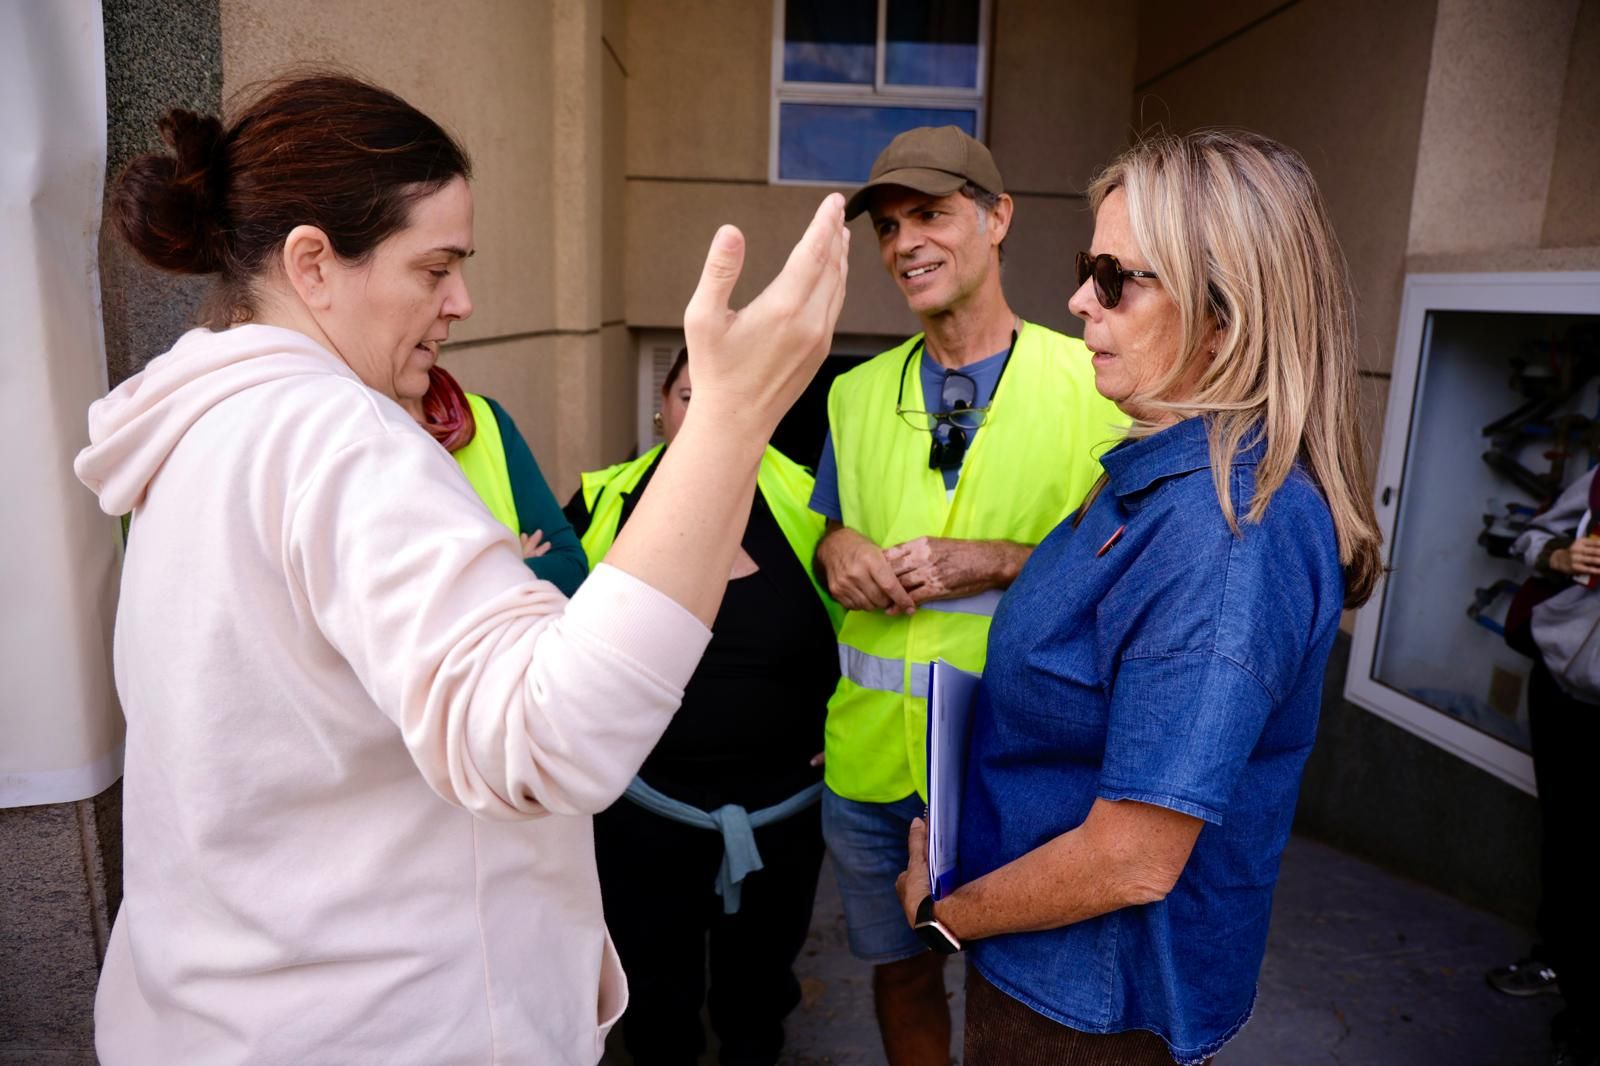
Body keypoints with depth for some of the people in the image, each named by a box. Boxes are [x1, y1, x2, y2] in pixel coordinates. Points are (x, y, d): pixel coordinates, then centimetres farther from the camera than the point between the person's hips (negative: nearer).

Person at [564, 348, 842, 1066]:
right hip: (642, 811, 0)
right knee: (653, 1006, 21)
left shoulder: (805, 505, -10)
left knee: (758, 1004, 24)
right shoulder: (604, 502, -8)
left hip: (781, 812, 1)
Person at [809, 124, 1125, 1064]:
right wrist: (837, 547, -7)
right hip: (871, 759, 4)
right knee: (899, 971, 23)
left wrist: (1001, 561, -21)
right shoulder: (857, 395, 6)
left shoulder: (1095, 382, -8)